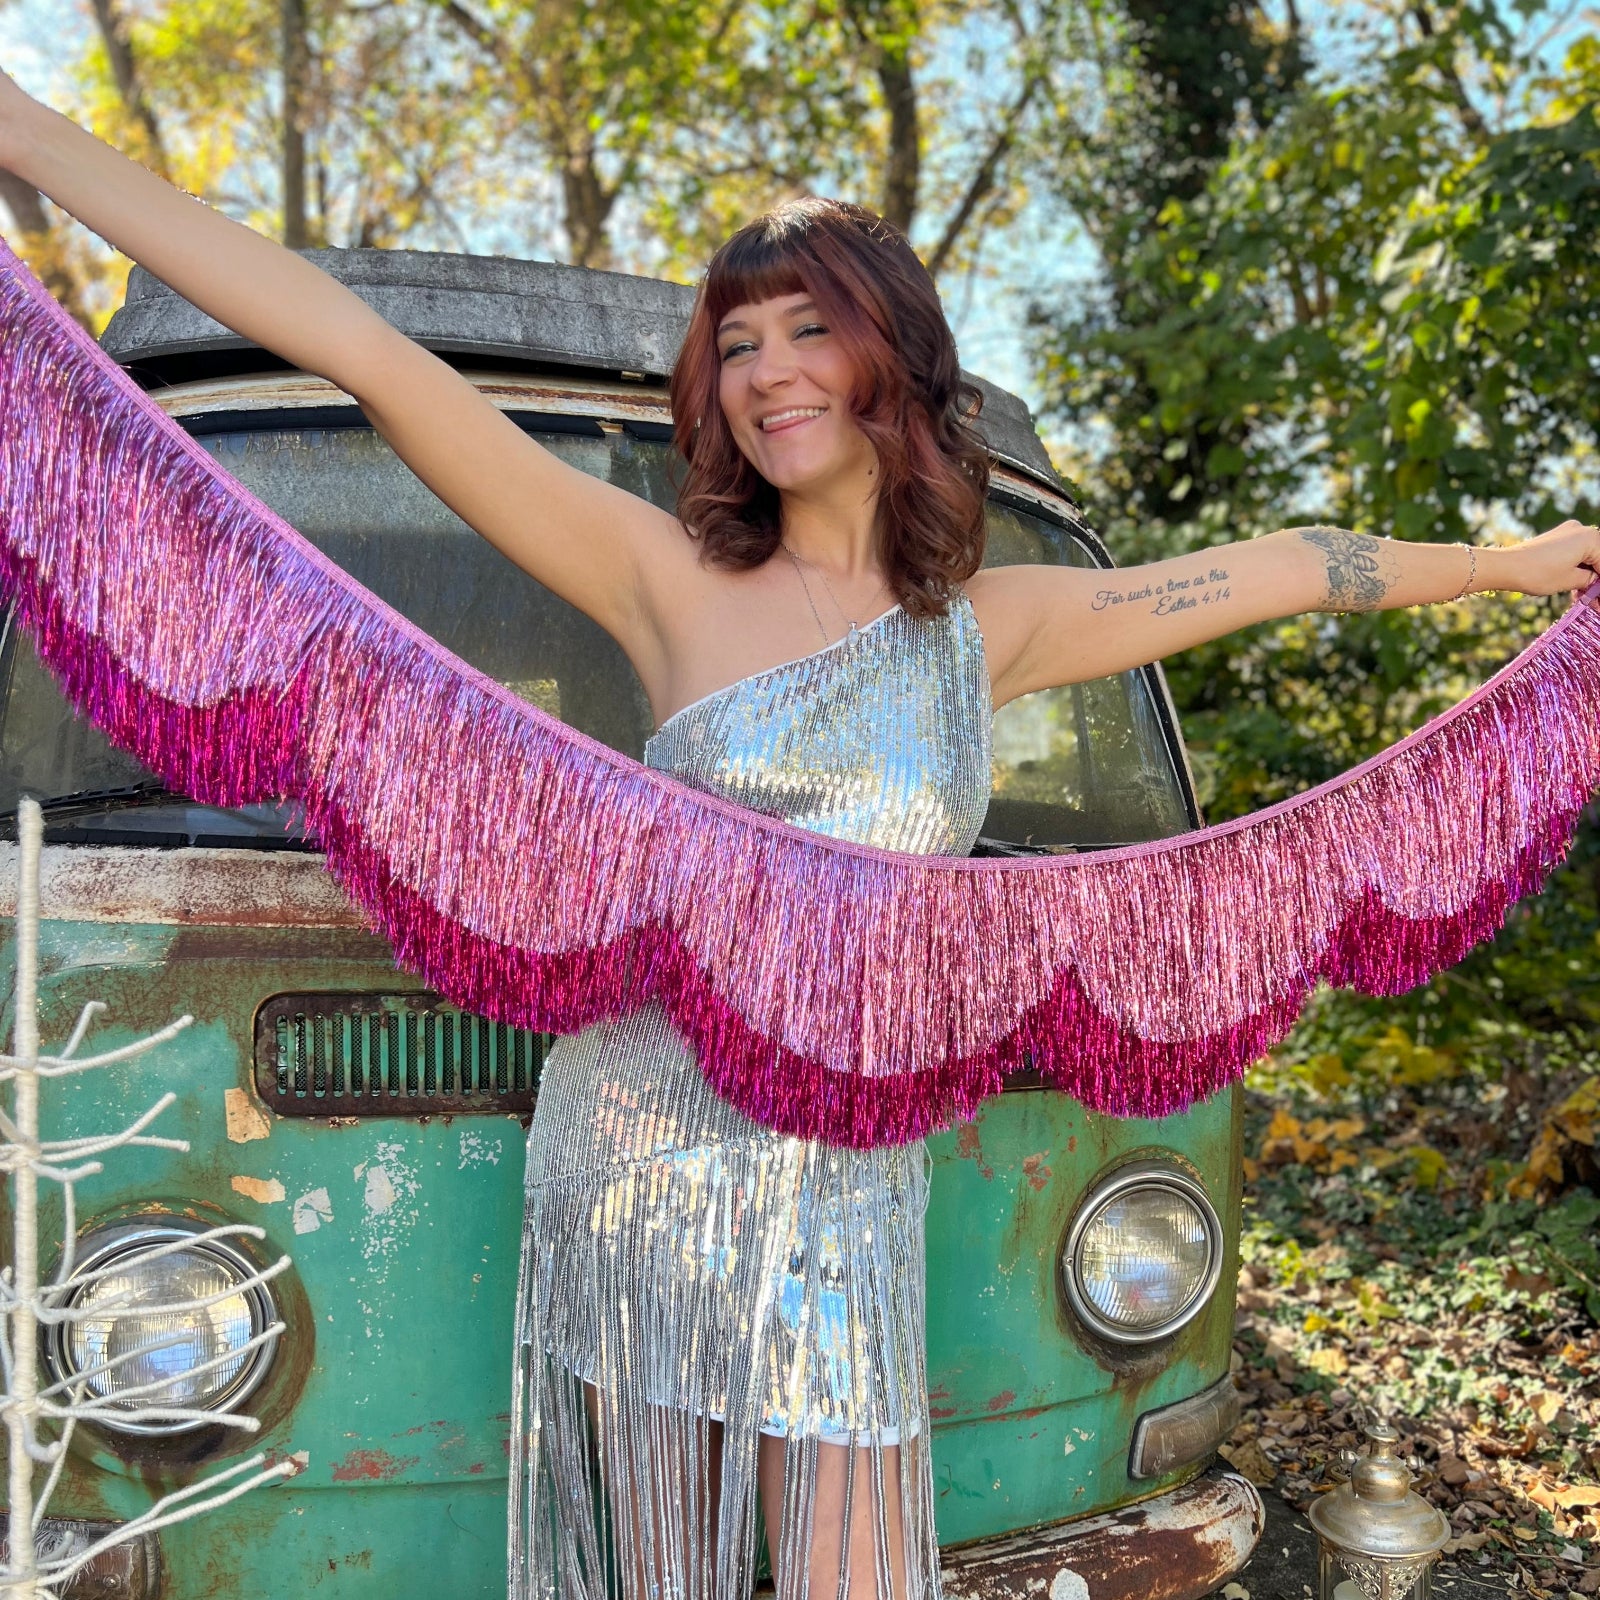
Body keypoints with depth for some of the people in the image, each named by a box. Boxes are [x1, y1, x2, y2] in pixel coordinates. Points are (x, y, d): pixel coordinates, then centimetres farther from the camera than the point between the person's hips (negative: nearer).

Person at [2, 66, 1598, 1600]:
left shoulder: (992, 625, 7)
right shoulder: (672, 581, -2)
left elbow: (1278, 569, 19)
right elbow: (364, 354, -8)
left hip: (853, 1184, 2)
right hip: (643, 1145, -2)